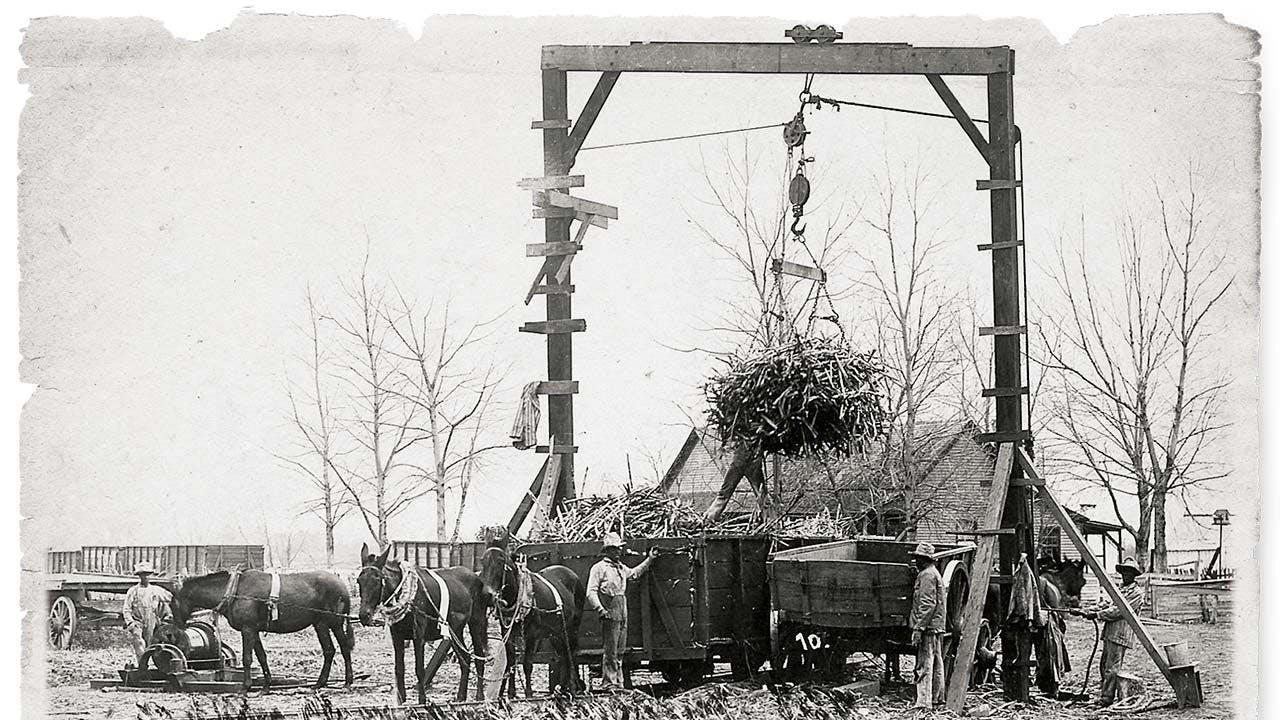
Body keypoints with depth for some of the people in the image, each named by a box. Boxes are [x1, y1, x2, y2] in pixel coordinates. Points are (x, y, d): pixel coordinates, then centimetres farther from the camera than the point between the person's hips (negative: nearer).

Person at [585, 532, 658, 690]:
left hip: (622, 616, 8)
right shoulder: (599, 568, -7)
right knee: (610, 652, -7)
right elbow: (591, 593, -13)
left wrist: (649, 559, 33)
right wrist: (601, 610, -24)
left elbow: (634, 573, 38)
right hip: (610, 616, -8)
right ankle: (609, 683, -4)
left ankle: (618, 683, 17)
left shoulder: (621, 568, 17)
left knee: (619, 652, 11)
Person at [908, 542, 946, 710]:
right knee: (936, 663, 19)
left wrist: (918, 628, -24)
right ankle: (938, 697, 29)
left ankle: (924, 703, -18)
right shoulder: (934, 573, 20)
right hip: (937, 627, 11)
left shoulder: (927, 575, -13)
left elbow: (927, 604, -21)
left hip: (928, 626, -11)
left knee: (924, 666, -13)